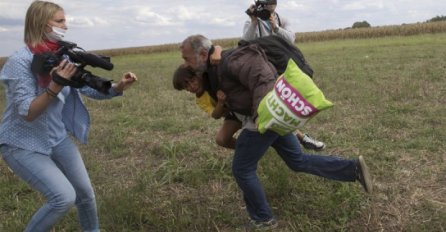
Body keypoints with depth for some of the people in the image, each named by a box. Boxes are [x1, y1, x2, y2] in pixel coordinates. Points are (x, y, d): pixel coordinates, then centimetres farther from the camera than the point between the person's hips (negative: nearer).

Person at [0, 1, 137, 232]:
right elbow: (27, 113, -24)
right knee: (65, 196, -17)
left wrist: (118, 86, -17)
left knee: (86, 192, 7)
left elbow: (90, 89, 1)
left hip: (57, 138, 6)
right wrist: (56, 85, -36)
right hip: (22, 145, -6)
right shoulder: (20, 61, -21)